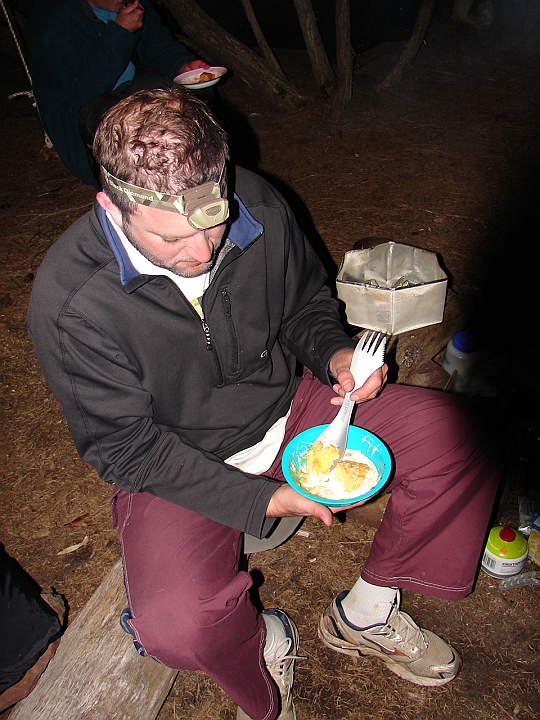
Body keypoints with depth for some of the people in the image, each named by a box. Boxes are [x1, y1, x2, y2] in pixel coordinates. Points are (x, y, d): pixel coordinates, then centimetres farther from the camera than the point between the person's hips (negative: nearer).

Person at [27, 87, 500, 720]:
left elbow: (305, 303, 6)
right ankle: (265, 647, 11)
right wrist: (259, 499, -23)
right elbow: (125, 447, -17)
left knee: (451, 435, -11)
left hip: (289, 407, 4)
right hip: (176, 464, -3)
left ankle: (364, 615, 10)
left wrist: (335, 355, -16)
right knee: (178, 626, -29)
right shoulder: (68, 302, -24)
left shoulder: (257, 206, -12)